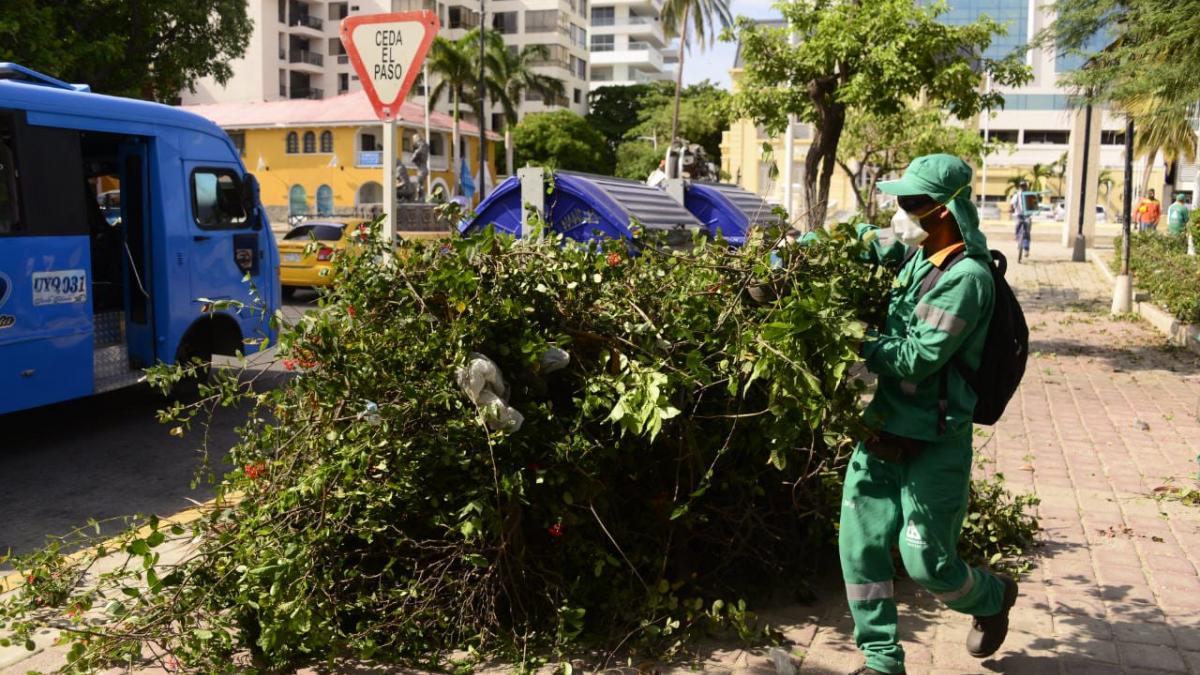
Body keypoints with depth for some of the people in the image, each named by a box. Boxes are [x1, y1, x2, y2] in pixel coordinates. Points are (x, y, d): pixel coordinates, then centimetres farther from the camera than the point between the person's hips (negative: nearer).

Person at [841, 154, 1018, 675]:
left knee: (926, 563, 2)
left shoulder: (967, 277, -19)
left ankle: (992, 598, 36)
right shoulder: (919, 255, 6)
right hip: (884, 428, 8)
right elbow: (872, 240, 26)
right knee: (860, 545, 5)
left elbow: (918, 359, -22)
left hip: (933, 445, -8)